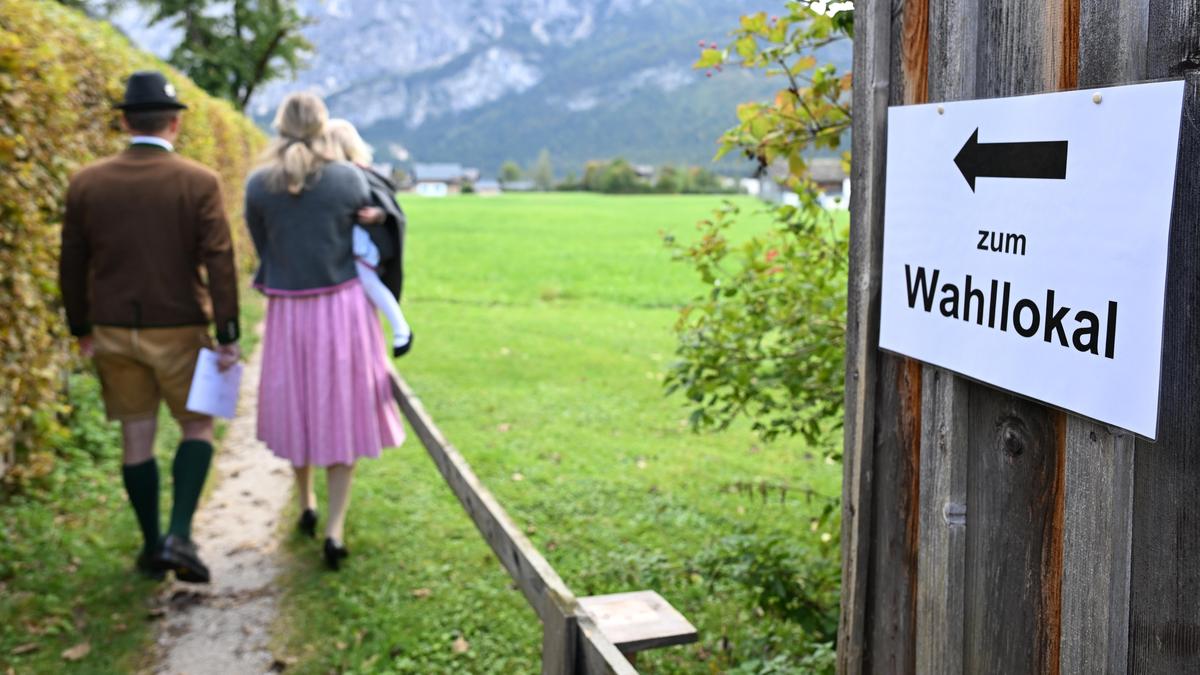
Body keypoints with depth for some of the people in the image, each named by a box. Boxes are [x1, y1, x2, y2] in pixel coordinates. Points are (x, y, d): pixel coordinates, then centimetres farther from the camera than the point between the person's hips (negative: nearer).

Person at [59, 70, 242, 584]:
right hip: (178, 331, -3)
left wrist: (81, 329, 16)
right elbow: (218, 264, -14)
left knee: (137, 436, 13)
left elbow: (72, 265, 5)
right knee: (197, 427, 13)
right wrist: (228, 337, -11)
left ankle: (151, 546, 22)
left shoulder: (86, 183, 0)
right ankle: (179, 535, -3)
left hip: (114, 330, 3)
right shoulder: (200, 183, -10)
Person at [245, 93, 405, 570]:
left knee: (298, 406, 20)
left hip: (289, 311, 2)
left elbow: (263, 249, 3)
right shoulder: (349, 179, -9)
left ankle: (306, 506, 37)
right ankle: (335, 528, 4)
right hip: (344, 305, -1)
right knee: (343, 413, 8)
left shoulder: (258, 185, -5)